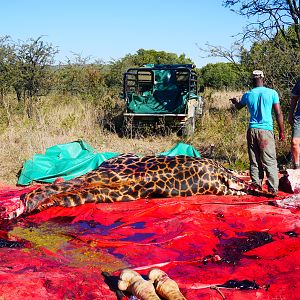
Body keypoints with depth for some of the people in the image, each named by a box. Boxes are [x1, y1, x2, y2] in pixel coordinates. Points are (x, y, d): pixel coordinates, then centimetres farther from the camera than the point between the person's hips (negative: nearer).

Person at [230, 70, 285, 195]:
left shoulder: (247, 95, 6)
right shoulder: (272, 93, -2)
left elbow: (238, 106, 27)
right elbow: (279, 114, -3)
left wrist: (235, 101, 51)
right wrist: (281, 131, 6)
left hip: (252, 130, 3)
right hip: (266, 130, -3)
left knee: (254, 161, 11)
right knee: (270, 161, -1)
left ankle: (256, 185, 12)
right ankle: (273, 188, -5)